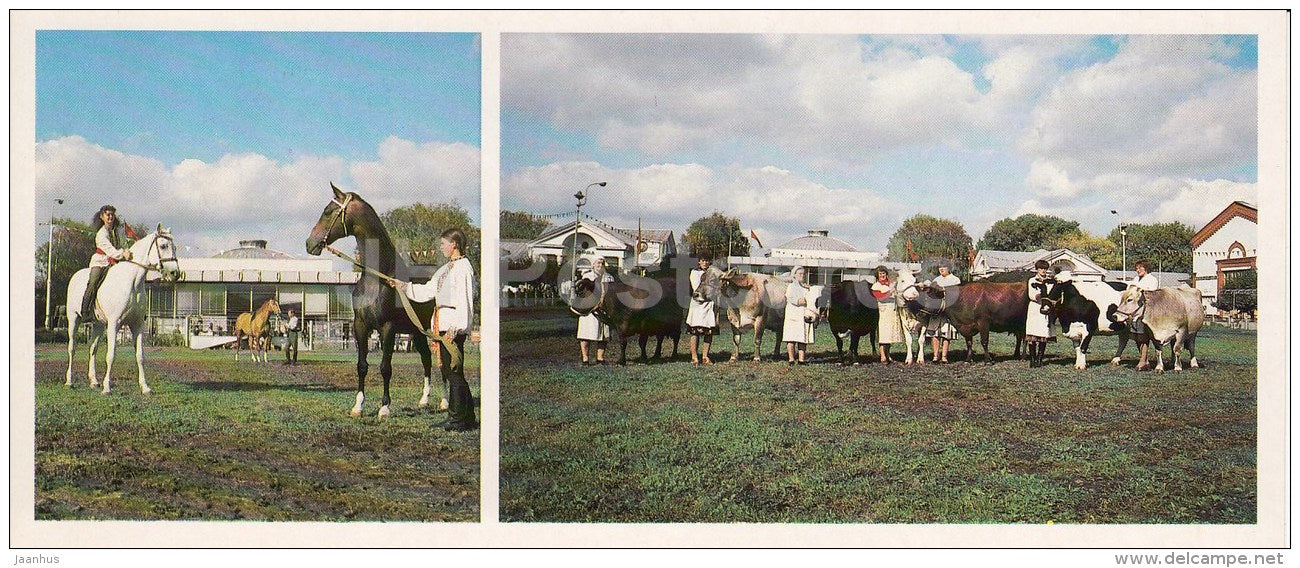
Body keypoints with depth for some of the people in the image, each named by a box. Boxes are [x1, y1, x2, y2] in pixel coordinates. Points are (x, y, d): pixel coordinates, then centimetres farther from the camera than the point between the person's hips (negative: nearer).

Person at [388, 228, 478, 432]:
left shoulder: (463, 267, -11)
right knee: (449, 371, 11)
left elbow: (464, 300, -18)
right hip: (444, 324, 10)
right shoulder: (446, 269, 19)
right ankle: (467, 417, 17)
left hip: (454, 325, -10)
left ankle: (458, 419, -2)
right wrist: (402, 286, 20)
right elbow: (427, 291, 24)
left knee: (453, 371, -7)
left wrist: (455, 327, -23)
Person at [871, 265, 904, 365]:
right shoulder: (876, 286, 0)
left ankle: (887, 355, 17)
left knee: (890, 333, 7)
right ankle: (883, 357, -9)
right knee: (883, 333, -10)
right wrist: (890, 292, -23)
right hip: (883, 311, -5)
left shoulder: (892, 283, 15)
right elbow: (880, 297, -16)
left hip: (893, 311, 5)